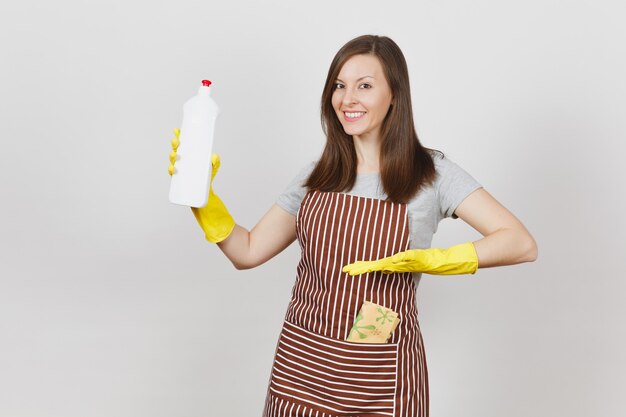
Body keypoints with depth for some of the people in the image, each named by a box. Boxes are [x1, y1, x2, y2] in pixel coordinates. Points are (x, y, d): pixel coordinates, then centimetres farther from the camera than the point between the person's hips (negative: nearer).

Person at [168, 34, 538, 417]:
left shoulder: (430, 172, -6)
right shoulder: (317, 176, 6)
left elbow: (521, 244, -14)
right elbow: (248, 252, 8)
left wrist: (427, 260, -24)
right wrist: (201, 194, -5)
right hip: (301, 365, 4)